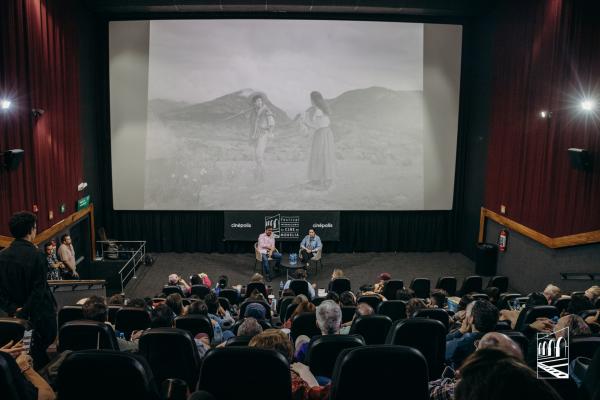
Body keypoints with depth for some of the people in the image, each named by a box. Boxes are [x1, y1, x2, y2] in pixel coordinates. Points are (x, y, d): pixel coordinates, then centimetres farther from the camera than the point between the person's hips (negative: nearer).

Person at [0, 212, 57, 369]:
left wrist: (13, 309, -5)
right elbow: (39, 290, -19)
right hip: (41, 315, -5)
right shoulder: (37, 255, -18)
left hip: (17, 316, 5)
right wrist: (24, 313, -12)